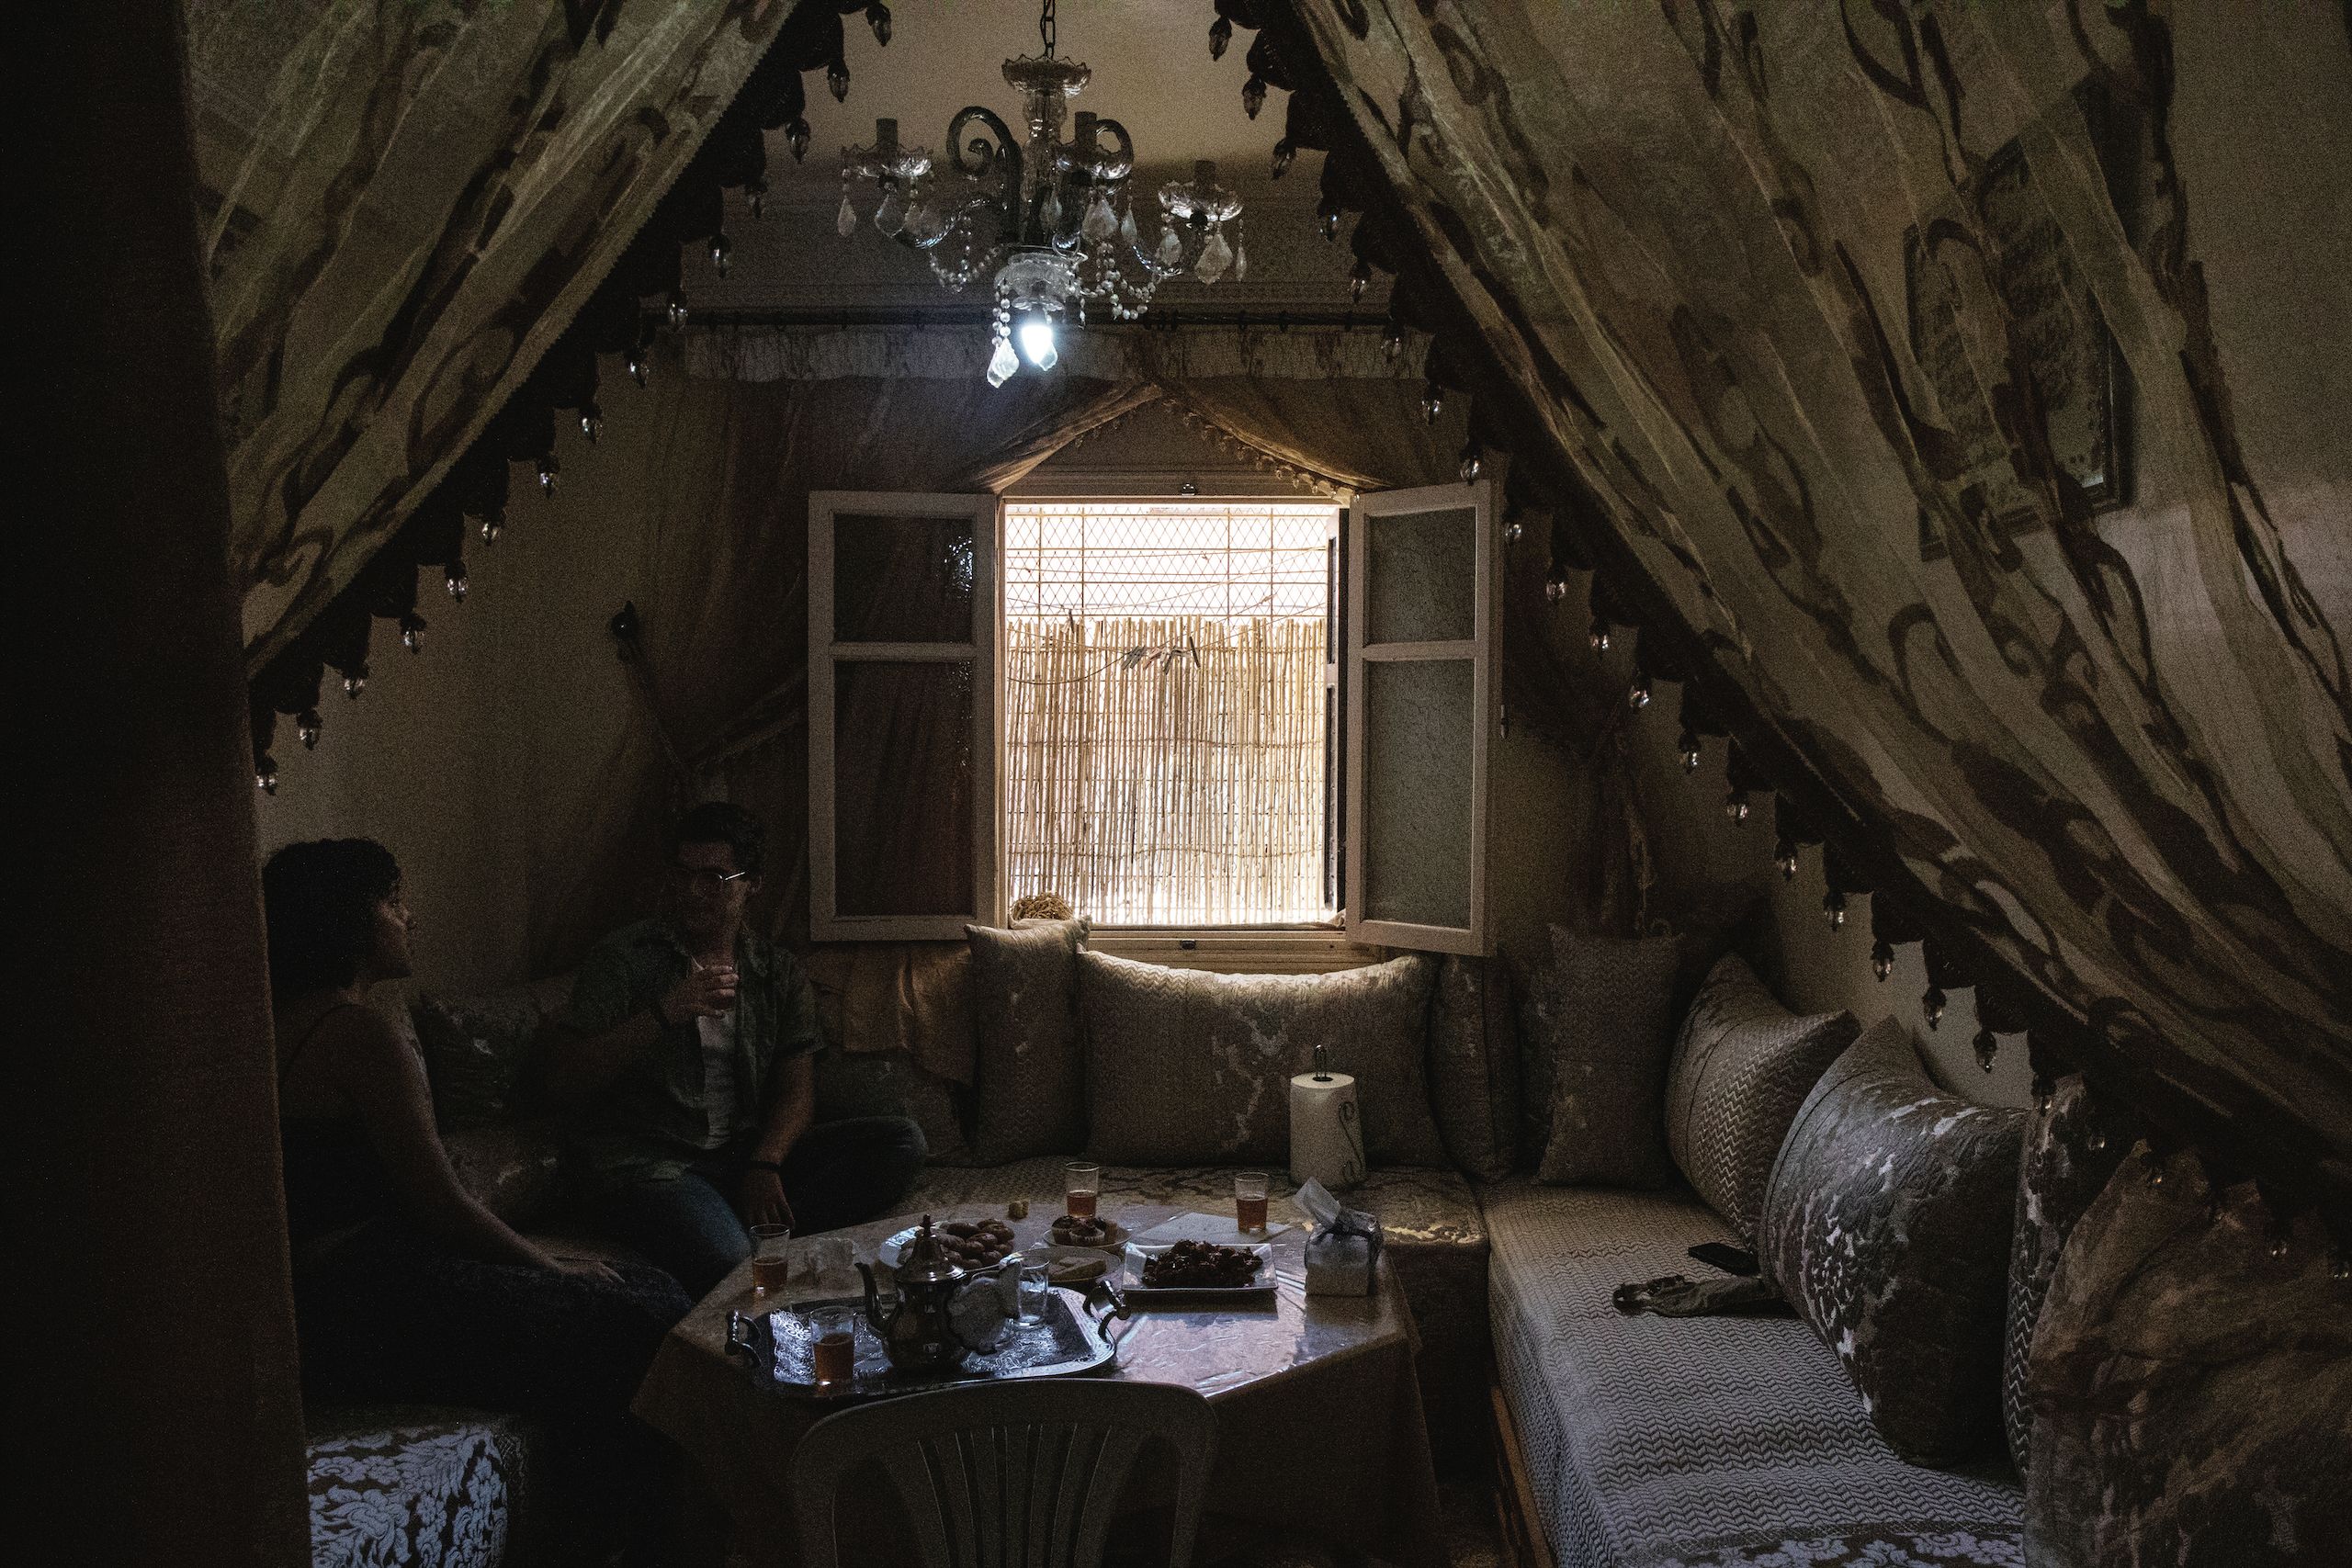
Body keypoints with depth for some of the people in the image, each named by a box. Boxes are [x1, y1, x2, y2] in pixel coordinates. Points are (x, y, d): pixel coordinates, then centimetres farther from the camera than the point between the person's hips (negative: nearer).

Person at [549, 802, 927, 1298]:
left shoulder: (779, 972, 13)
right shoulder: (625, 956, 3)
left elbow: (796, 1090, 7)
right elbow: (564, 1080, -4)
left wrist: (764, 1165, -14)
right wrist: (666, 1012, -16)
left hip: (749, 1155, 5)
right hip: (647, 1161, -5)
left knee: (901, 1140, -17)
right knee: (728, 1262, -38)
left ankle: (762, 1231, -23)